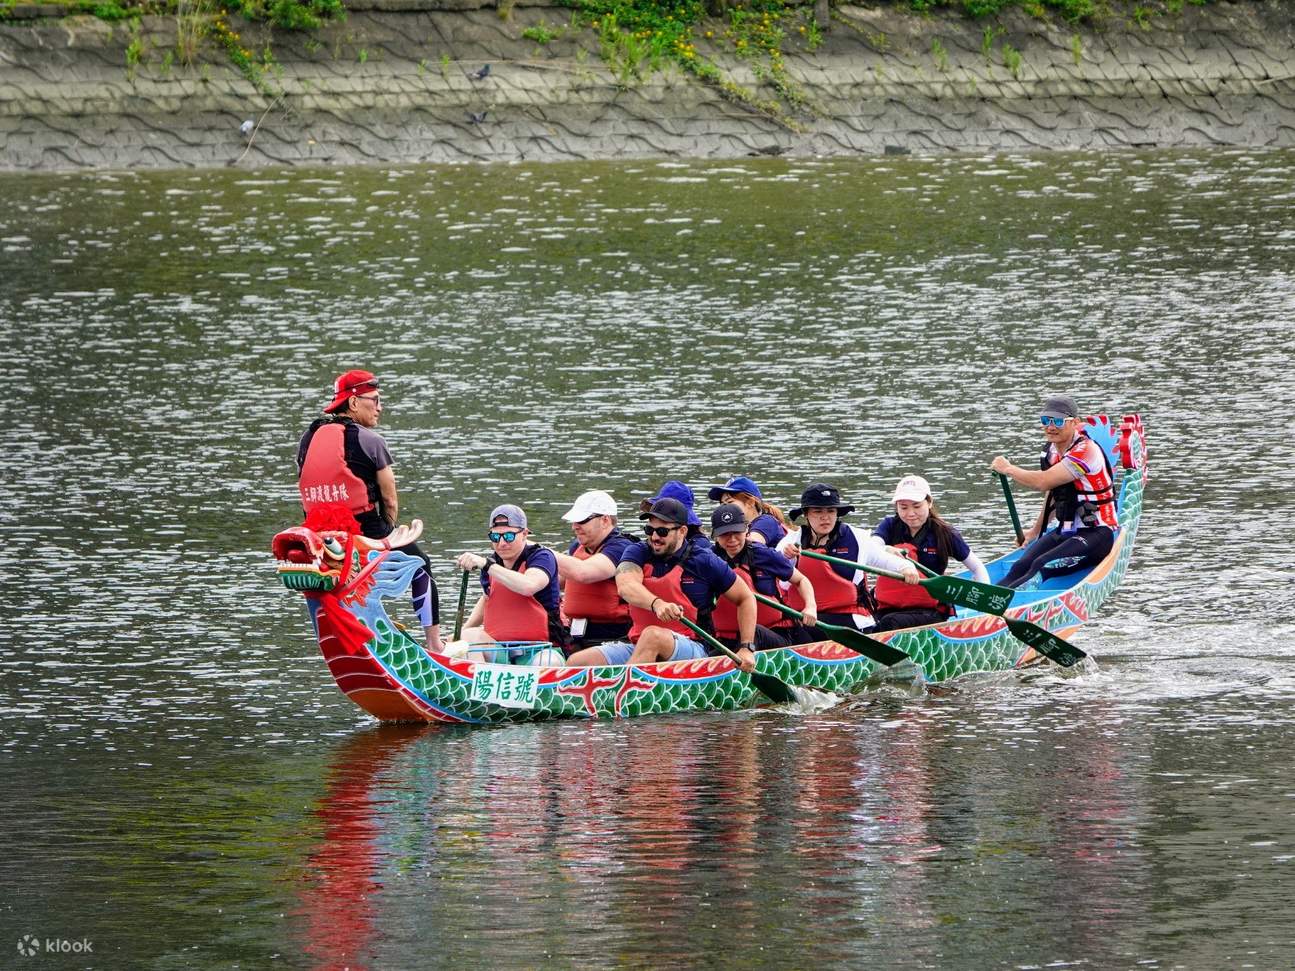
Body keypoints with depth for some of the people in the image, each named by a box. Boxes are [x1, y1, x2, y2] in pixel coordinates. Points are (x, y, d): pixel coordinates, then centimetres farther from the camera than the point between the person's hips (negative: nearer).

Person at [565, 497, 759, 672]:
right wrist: (656, 604, -37)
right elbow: (625, 586, -16)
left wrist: (747, 649, 1)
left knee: (653, 635, -38)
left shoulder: (704, 561, 1)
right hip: (636, 647, 4)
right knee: (576, 662, -16)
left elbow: (746, 598, 10)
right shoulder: (638, 553, 7)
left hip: (691, 649, -4)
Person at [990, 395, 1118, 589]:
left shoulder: (1086, 451, -18)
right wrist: (1035, 531, 34)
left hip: (1096, 534, -8)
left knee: (1043, 566, -31)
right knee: (1021, 566, -17)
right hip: (1065, 532, 8)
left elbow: (1043, 482, -25)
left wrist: (1008, 469, -10)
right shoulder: (1051, 451, 10)